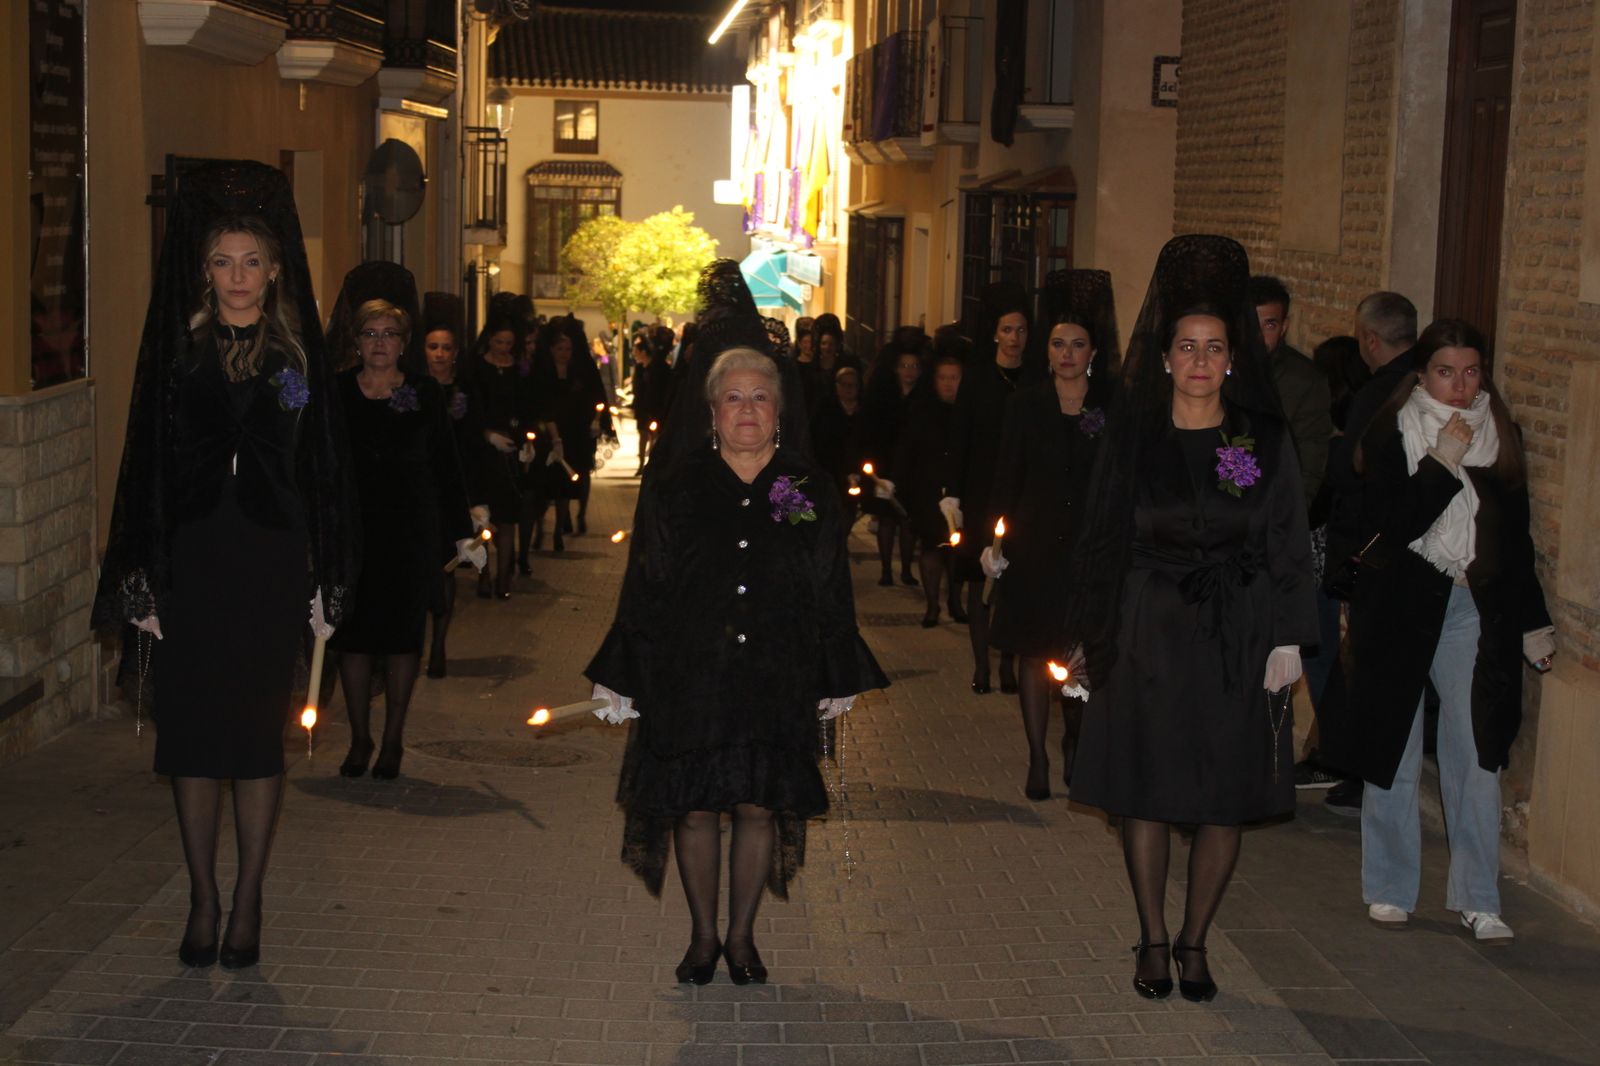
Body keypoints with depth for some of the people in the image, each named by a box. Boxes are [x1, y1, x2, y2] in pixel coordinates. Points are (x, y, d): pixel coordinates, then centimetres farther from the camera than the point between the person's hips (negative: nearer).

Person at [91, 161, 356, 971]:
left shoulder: (300, 357, 3)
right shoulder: (174, 354, 3)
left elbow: (326, 472, 3)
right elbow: (144, 470, 3)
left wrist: (324, 586, -2)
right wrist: (142, 585, -3)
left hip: (270, 569, -1)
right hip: (188, 567, 1)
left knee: (258, 735, 3)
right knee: (191, 733, 5)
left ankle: (248, 902, 15)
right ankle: (203, 899, 18)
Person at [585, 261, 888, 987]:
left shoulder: (811, 494, 3)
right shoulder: (673, 490, 2)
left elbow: (832, 595, 6)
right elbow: (643, 589, 2)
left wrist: (835, 682, 3)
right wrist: (630, 681, -2)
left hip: (775, 681, 0)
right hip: (690, 680, 0)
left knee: (760, 807, 5)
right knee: (695, 808, 5)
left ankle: (742, 935, 22)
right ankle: (703, 935, 23)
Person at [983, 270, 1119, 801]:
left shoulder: (1113, 406, 2)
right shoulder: (1026, 404, 4)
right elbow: (1007, 477, 4)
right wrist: (995, 538, -6)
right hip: (1035, 547, 1)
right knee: (1034, 653, 2)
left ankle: (1074, 740, 29)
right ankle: (1038, 759, 11)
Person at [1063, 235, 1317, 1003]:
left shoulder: (1265, 440, 1)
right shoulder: (1132, 436, 1)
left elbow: (1288, 543, 2)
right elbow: (1101, 538, 5)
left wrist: (1287, 642, -4)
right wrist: (1087, 635, 3)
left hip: (1236, 637, 0)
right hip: (1147, 634, 0)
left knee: (1225, 801, 4)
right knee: (1146, 793, 4)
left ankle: (1193, 942, 20)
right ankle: (1153, 944, 19)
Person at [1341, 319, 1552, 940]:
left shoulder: (1500, 434, 9)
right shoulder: (1392, 434, -4)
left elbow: (1516, 537, 15)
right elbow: (1392, 524, -15)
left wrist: (1533, 622, 14)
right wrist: (1444, 462, -20)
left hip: (1478, 612, 3)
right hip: (1402, 605, -2)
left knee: (1479, 755, -2)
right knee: (1394, 754, 5)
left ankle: (1477, 899, 7)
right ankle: (1390, 890, 18)